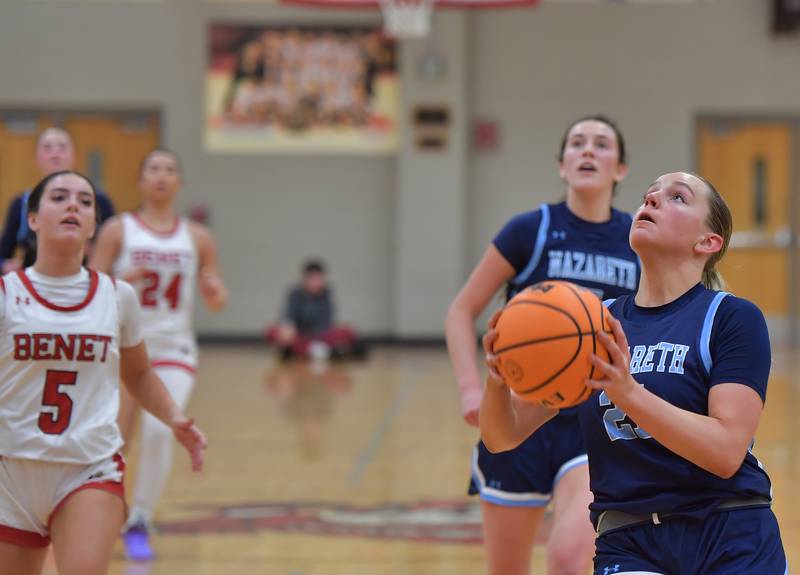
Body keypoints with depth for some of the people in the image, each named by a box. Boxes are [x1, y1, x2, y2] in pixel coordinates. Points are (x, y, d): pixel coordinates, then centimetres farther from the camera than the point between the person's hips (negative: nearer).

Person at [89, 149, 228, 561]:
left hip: (173, 349, 1)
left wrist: (215, 292, -12)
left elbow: (215, 301, 11)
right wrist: (122, 280, -24)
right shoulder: (118, 230, -1)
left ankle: (139, 523, -7)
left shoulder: (197, 238, 5)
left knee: (159, 431, -21)